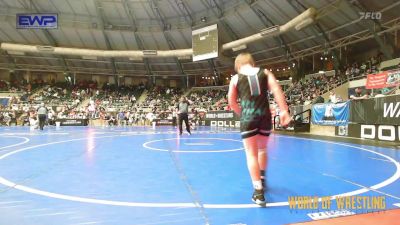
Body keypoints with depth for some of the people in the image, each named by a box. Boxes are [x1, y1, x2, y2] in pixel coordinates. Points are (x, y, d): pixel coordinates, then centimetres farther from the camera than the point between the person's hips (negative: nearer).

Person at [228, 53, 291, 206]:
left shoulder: (236, 78, 8)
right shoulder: (265, 72, 11)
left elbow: (231, 102, 11)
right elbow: (277, 90, -2)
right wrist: (284, 111, -7)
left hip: (248, 117, -3)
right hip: (265, 116, 3)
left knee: (251, 154, 2)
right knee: (262, 150, 23)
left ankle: (259, 193, -4)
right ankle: (262, 181, 41)